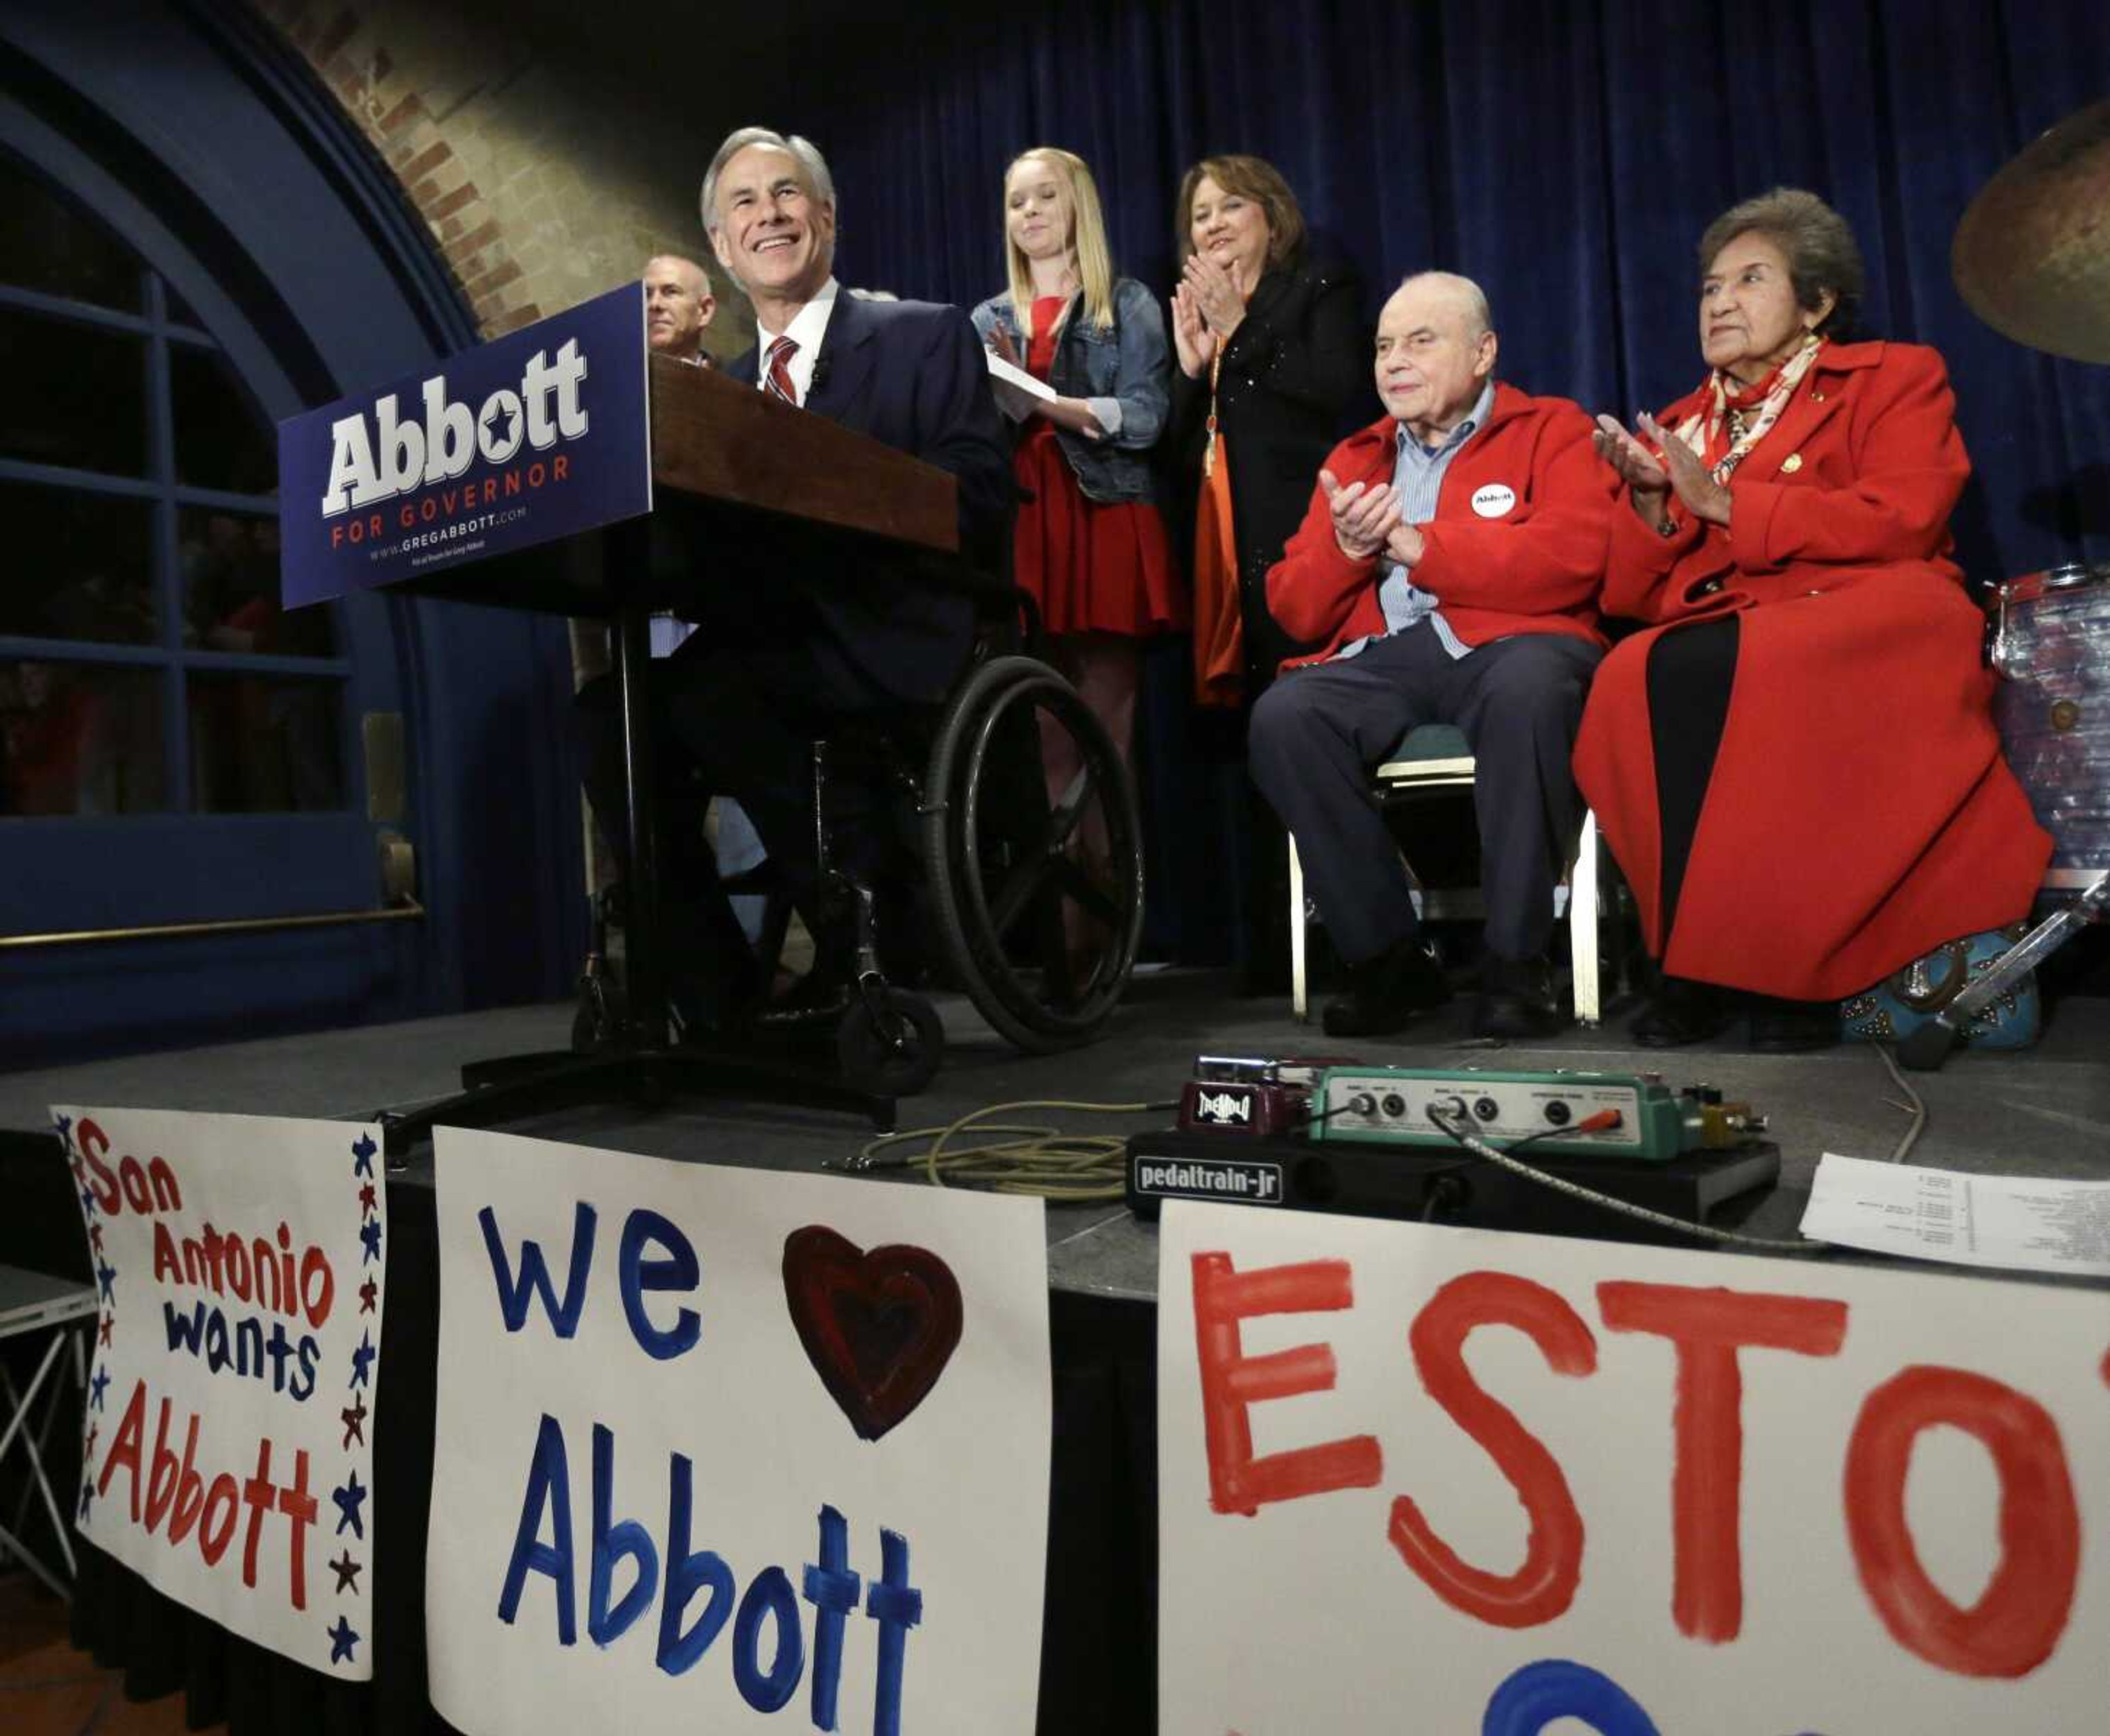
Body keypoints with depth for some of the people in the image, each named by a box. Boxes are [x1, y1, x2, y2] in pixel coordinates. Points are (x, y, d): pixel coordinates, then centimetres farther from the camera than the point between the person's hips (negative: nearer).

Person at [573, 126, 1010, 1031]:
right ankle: (717, 1002, -15)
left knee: (704, 686, -30)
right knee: (609, 705, -20)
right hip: (762, 642, 6)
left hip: (892, 643, -5)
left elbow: (980, 505, -6)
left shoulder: (928, 337, 8)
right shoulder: (727, 385, 24)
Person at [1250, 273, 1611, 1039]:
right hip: (1383, 659, 4)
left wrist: (1414, 544, -6)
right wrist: (1344, 548, -3)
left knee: (1527, 689, -38)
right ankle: (1389, 955, -16)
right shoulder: (1355, 458, 26)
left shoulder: (1551, 429, 14)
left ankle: (1516, 964, -25)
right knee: (1282, 716, -27)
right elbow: (1295, 611, 18)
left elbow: (1571, 558, -8)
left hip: (1510, 647, -3)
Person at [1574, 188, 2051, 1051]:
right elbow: (1640, 599, 13)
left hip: (1874, 629, -3)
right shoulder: (1680, 426, 22)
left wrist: (1726, 502, -9)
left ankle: (1774, 968, -26)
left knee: (1699, 671, -35)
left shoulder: (1895, 376, 12)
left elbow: (1901, 524, -8)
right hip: (1719, 656, 4)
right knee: (1634, 678, -32)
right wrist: (1650, 503, -6)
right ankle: (1698, 963, -25)